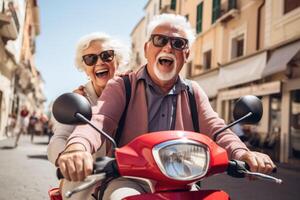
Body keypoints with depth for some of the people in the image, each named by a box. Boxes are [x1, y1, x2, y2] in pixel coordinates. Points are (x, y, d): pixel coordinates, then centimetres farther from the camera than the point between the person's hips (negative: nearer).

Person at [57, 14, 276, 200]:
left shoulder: (194, 93, 13)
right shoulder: (121, 87, 2)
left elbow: (216, 130, 1)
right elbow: (98, 121, -15)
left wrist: (242, 153, -22)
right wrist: (78, 146, -39)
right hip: (129, 180, -3)